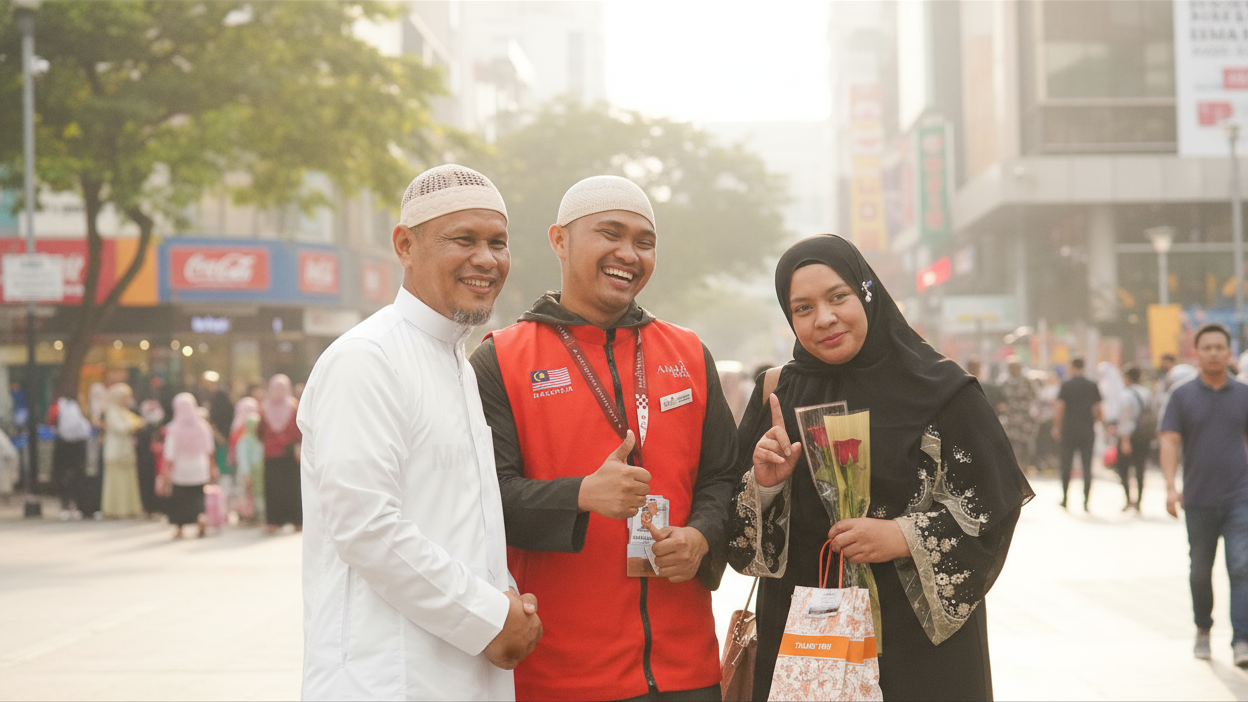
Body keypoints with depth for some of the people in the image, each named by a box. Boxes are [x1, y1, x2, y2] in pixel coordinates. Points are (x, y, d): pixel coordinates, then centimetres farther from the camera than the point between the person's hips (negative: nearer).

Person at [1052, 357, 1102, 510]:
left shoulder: (1066, 385, -4)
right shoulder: (1092, 386, 4)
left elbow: (1059, 408, -7)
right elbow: (1098, 410, 5)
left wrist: (1056, 427, 0)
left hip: (1069, 430, -1)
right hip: (1087, 432, 2)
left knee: (1066, 465, 11)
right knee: (1087, 466, 1)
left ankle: (1065, 498, 15)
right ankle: (1086, 502, -4)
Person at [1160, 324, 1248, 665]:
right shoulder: (1183, 396, 2)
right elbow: (1170, 442, -4)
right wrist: (1170, 487, -16)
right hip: (1198, 500, 0)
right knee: (1201, 571, 12)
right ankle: (1203, 630, 32)